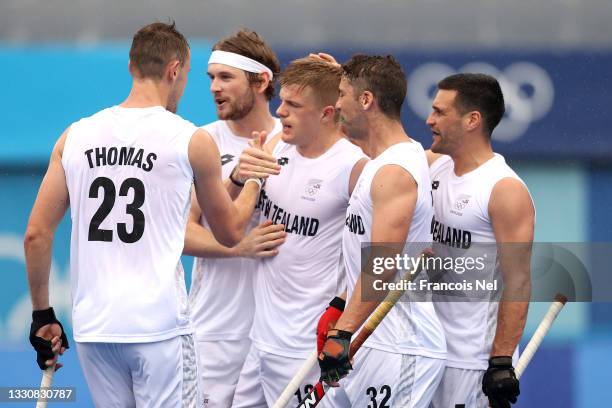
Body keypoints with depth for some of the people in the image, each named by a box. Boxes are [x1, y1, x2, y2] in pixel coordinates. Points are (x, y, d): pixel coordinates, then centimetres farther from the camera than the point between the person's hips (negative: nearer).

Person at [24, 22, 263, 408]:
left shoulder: (76, 136, 6)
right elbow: (230, 231, 11)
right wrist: (255, 178, 28)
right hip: (159, 324, -4)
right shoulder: (192, 140, -2)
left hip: (92, 327, 4)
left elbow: (37, 235, 6)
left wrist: (42, 314, 15)